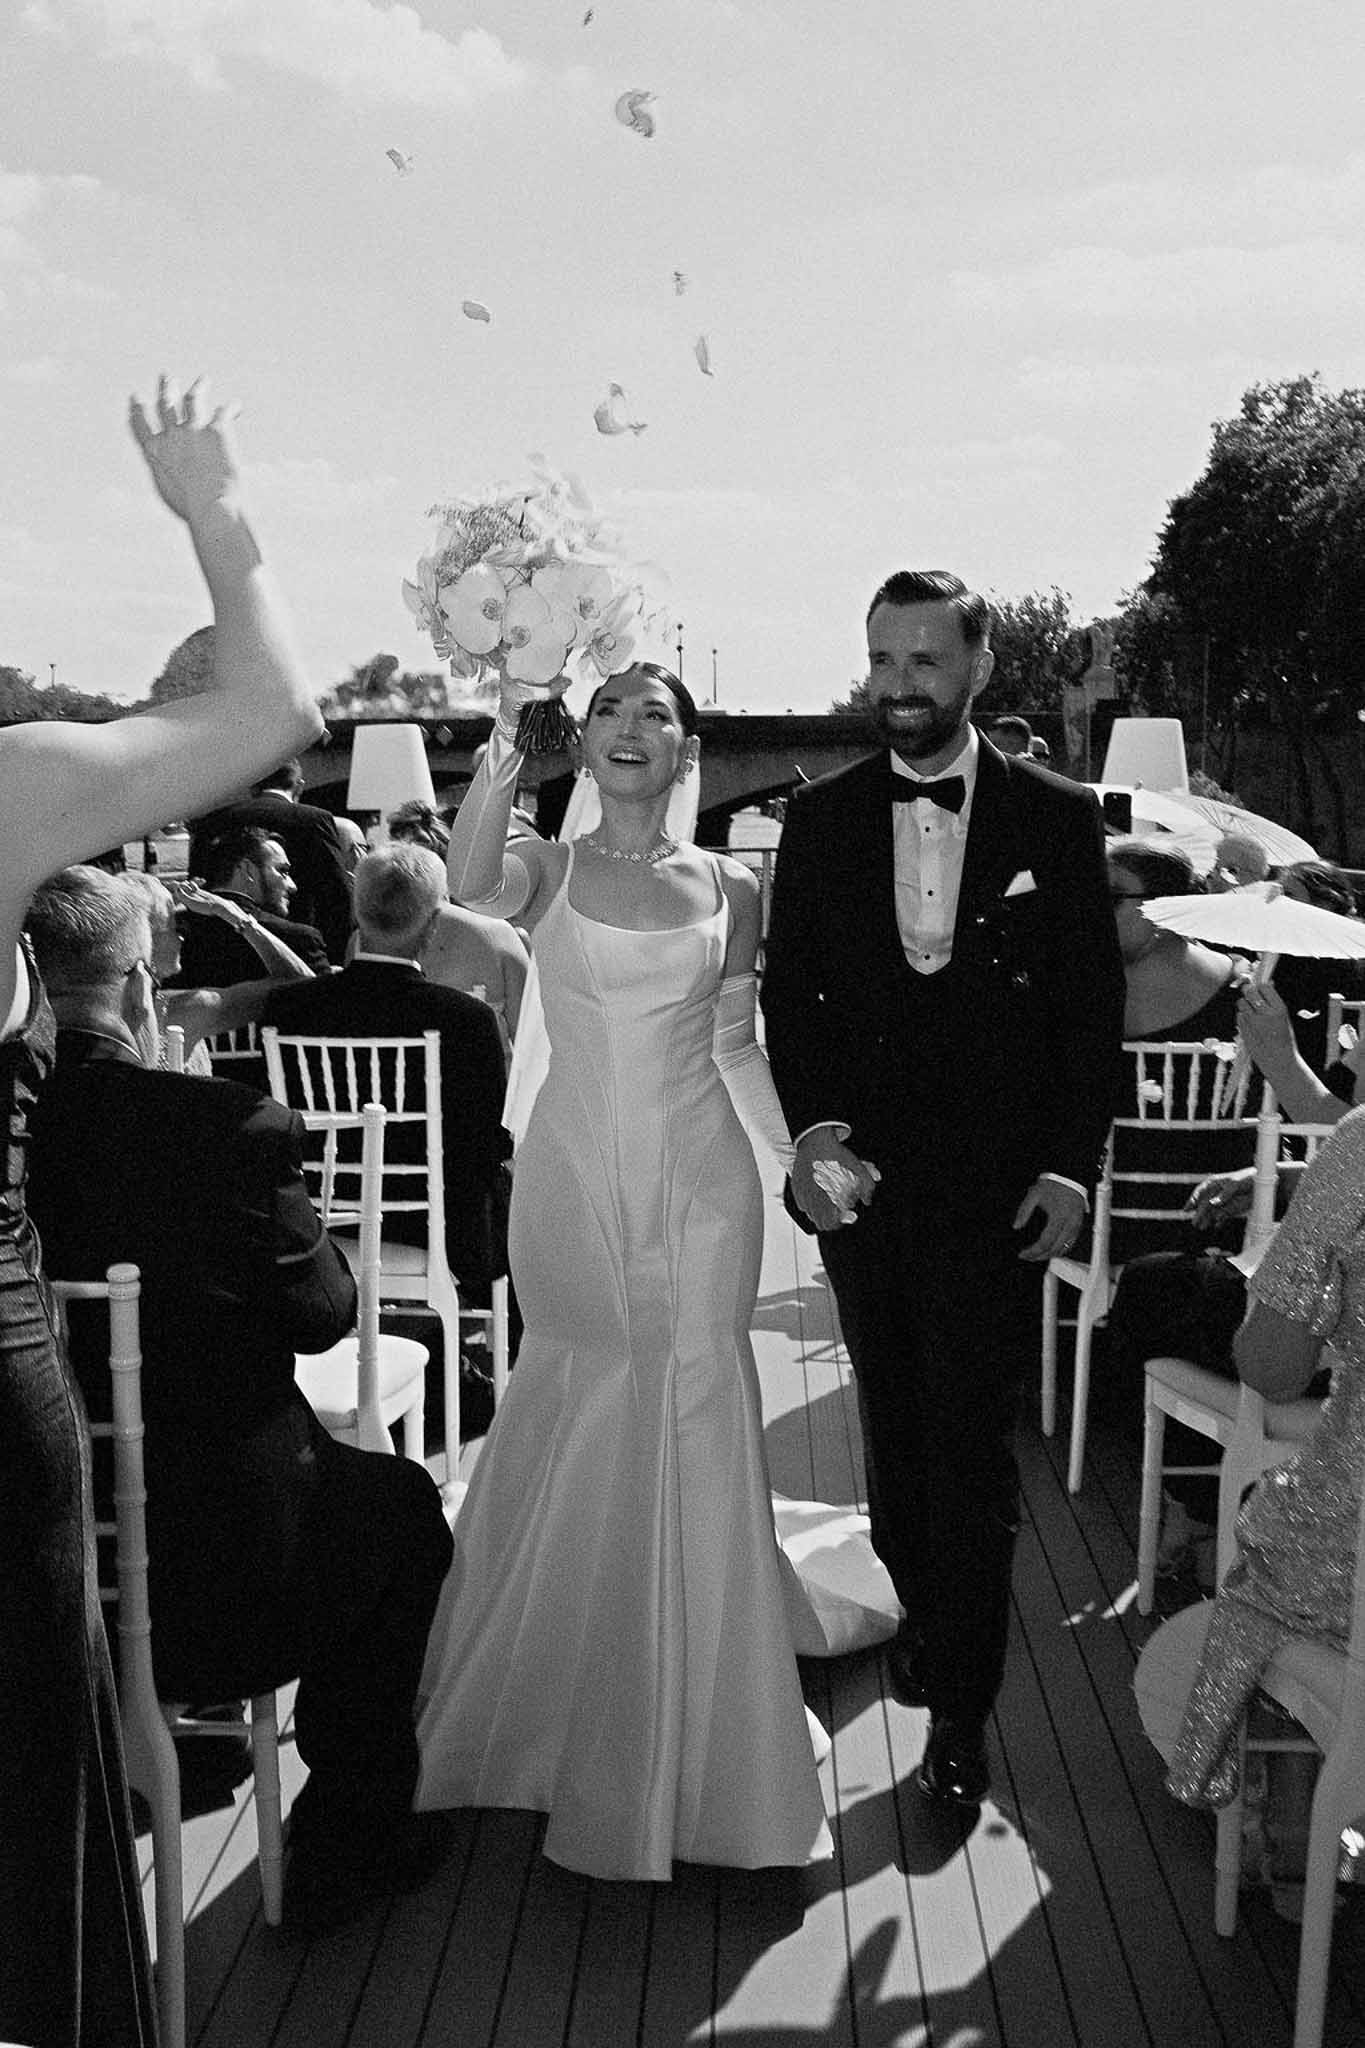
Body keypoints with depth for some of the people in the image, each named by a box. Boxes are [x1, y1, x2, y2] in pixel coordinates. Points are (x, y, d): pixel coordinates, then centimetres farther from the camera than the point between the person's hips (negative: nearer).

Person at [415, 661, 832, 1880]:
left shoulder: (729, 888, 6)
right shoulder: (547, 869, 2)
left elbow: (738, 1046, 12)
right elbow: (471, 885, -22)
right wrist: (500, 768, -37)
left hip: (698, 1180, 1)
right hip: (573, 1179, -1)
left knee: (693, 1437, 2)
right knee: (575, 1432, 9)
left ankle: (687, 1749, 21)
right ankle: (563, 1702, 33)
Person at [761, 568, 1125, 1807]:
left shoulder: (1058, 819, -3)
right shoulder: (821, 820, 2)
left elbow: (1093, 1008, -1)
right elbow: (789, 994, 4)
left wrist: (1070, 1169, -7)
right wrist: (815, 1132, -9)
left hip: (996, 1186, -2)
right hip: (860, 1177, 3)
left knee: (972, 1442, 2)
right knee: (894, 1424, 16)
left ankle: (960, 1705, 16)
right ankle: (923, 1611, 37)